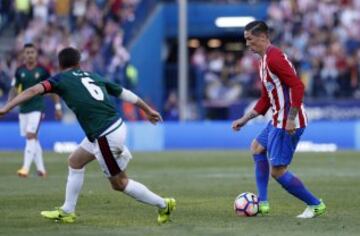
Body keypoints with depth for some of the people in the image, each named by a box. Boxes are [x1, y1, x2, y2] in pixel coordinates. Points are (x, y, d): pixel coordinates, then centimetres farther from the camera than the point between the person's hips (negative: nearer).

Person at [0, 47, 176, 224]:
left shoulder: (61, 79, 1)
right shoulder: (93, 76, 17)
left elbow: (34, 91, -13)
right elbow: (124, 93, 22)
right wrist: (148, 110, 35)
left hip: (106, 137, -8)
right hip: (117, 126, 8)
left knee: (119, 183, 8)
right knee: (75, 162, 21)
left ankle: (163, 205, 15)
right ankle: (67, 211, 26)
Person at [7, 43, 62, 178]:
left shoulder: (42, 70, -4)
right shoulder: (20, 71, 5)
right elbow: (14, 89, 12)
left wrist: (58, 107, 2)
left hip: (37, 108, -4)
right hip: (23, 108, 4)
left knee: (31, 136, -16)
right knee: (33, 138, 9)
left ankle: (26, 168, -21)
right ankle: (41, 168, 18)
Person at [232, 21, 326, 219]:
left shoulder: (274, 57, -16)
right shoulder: (264, 60, 17)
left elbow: (297, 86, -24)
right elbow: (266, 99, 24)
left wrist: (291, 119, -27)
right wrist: (244, 119, 23)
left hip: (288, 122, -11)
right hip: (278, 120, 11)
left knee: (277, 171, -9)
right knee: (257, 148, 25)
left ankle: (315, 205, -1)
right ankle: (262, 202, 24)